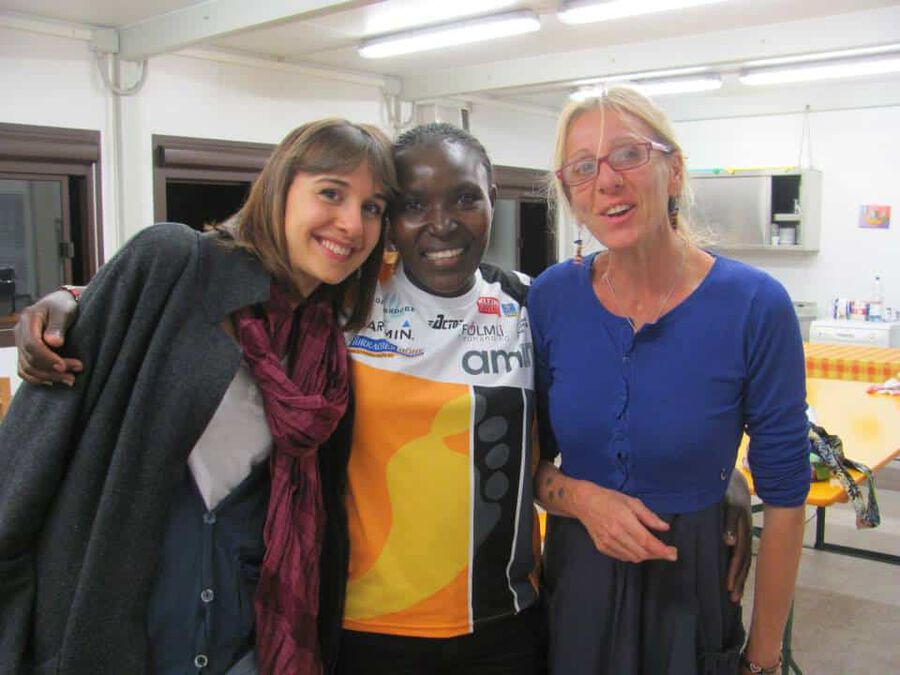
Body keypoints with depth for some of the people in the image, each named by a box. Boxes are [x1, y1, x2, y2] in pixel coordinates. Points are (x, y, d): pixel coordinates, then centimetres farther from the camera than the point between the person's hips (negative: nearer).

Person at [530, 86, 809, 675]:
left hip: (694, 582, -2)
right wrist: (582, 499, -18)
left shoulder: (755, 306, -15)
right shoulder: (550, 299, -8)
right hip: (575, 575, 2)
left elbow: (784, 497, -9)